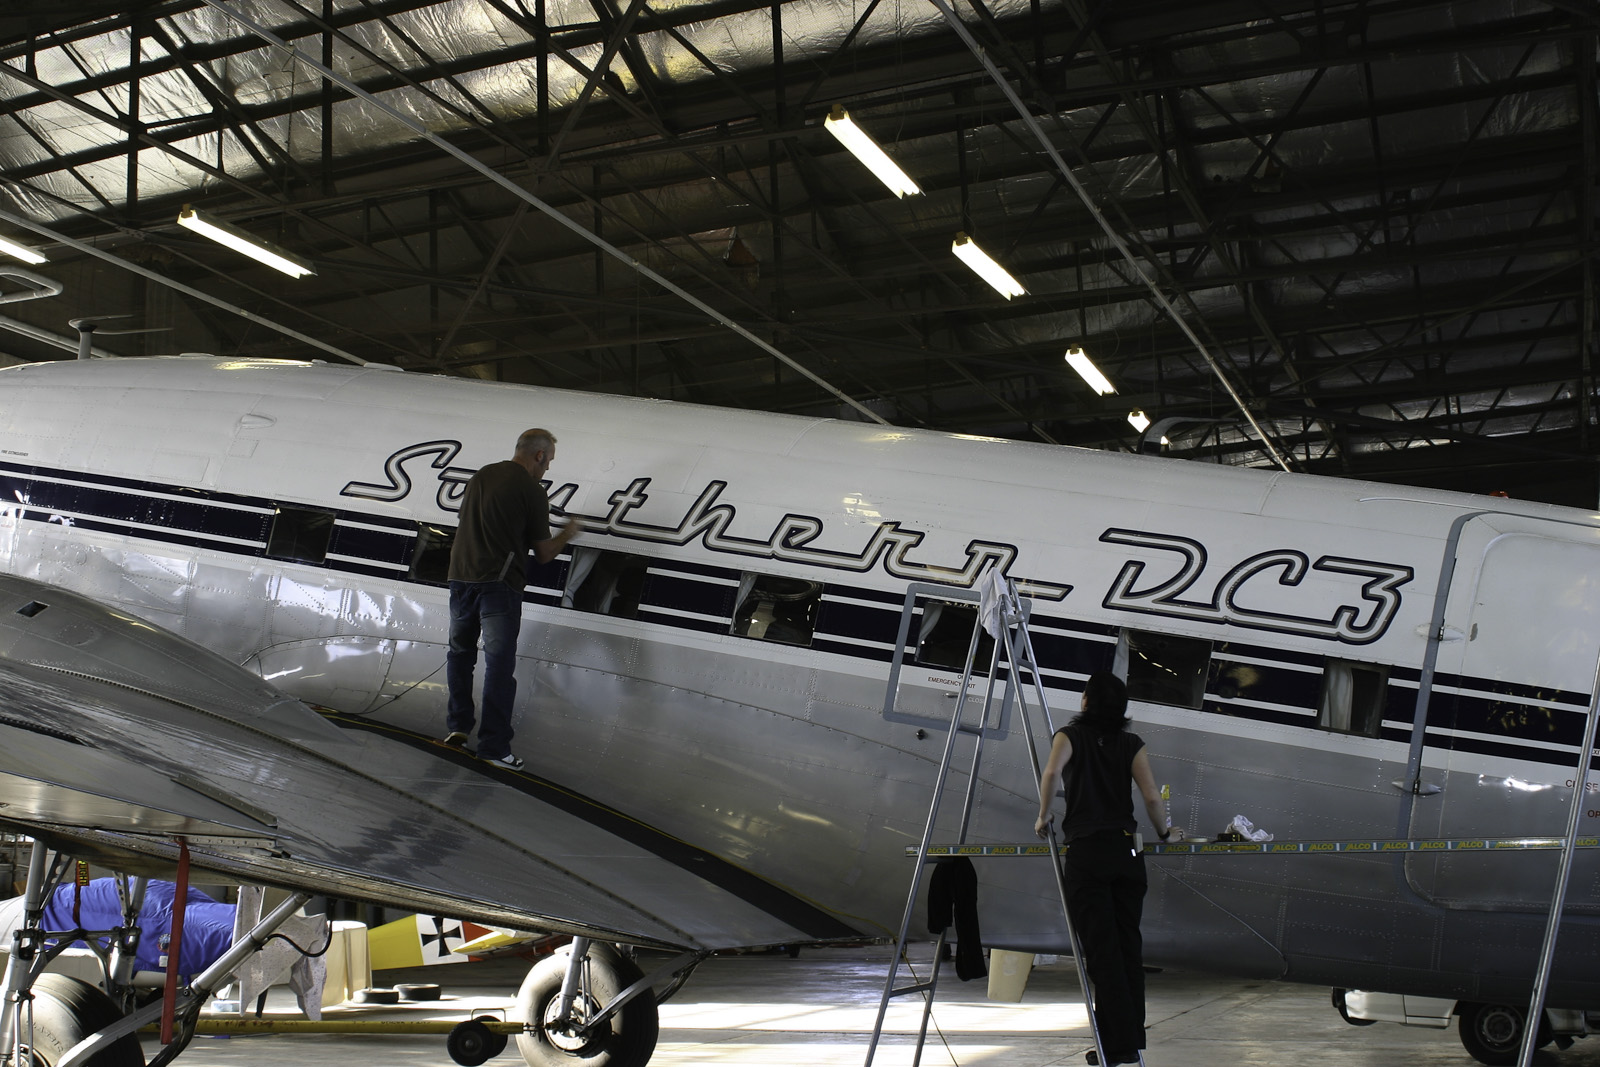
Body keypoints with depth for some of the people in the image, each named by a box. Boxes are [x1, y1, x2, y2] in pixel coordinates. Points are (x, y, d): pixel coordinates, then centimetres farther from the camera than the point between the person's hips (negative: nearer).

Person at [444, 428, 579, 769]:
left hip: (460, 575, 6)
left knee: (460, 651, 21)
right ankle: (494, 744, -9)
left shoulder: (481, 476, 14)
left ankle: (458, 726, 21)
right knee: (499, 662, -5)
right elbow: (543, 553, -1)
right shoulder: (532, 490, -5)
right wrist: (567, 534, 20)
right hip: (498, 583, -6)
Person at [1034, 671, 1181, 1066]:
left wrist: (1043, 815, -2)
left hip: (1085, 852, -3)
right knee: (1128, 945, 11)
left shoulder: (1071, 735, 4)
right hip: (1125, 850, 3)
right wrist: (1165, 832, 16)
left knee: (1101, 949, -1)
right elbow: (1152, 797, -1)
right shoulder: (1132, 744, 10)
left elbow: (1051, 771, -16)